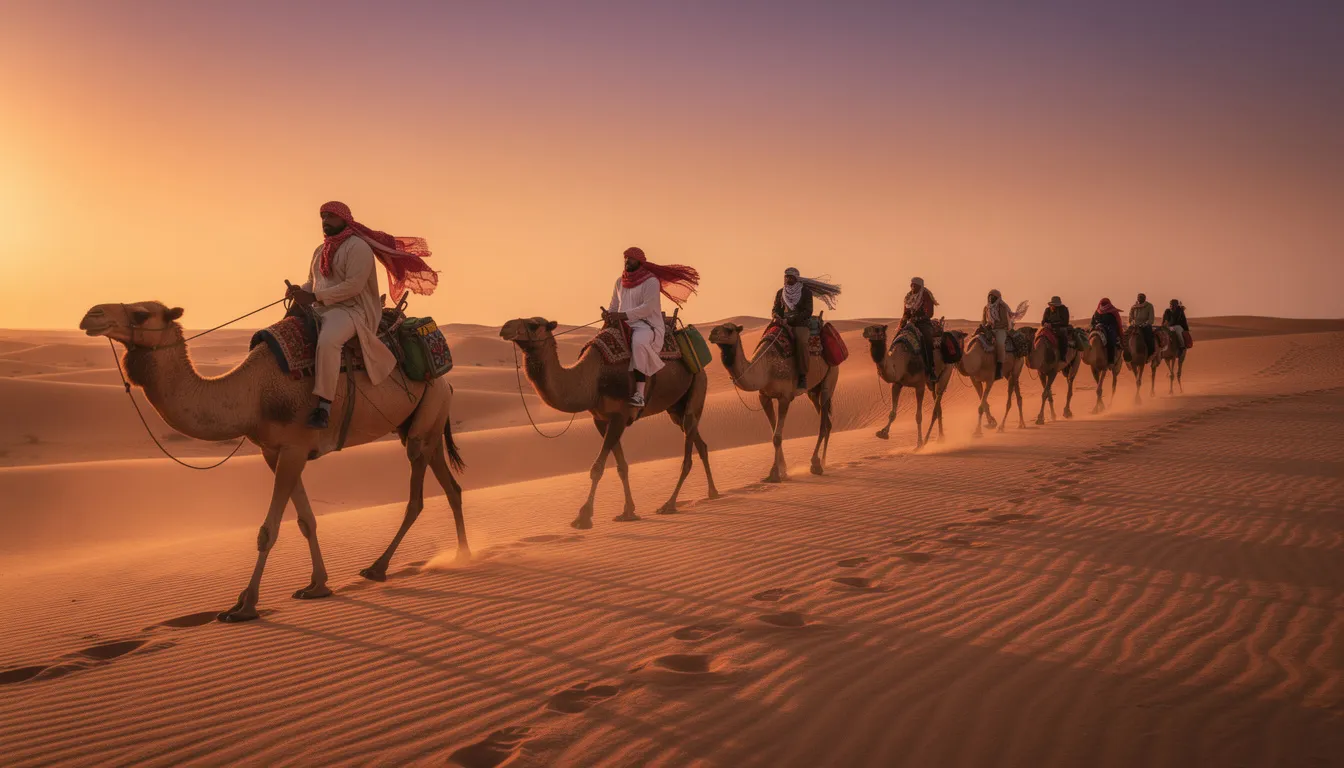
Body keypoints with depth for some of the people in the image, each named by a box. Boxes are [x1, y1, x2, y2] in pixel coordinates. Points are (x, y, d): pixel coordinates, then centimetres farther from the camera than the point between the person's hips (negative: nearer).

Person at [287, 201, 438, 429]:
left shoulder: (357, 247, -8)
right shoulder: (320, 251, 21)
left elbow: (354, 284, -18)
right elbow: (312, 282, 26)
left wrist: (314, 297, -20)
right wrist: (299, 291, 1)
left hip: (350, 310, -10)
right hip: (320, 310, 10)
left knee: (327, 341, -37)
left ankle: (324, 406, -38)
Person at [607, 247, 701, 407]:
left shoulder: (651, 281, -5)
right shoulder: (620, 282, 17)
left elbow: (648, 307, -16)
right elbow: (613, 306, 21)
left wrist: (623, 315, -23)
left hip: (647, 325, -8)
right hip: (624, 325, 8)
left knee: (639, 343, -38)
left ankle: (639, 394, -43)